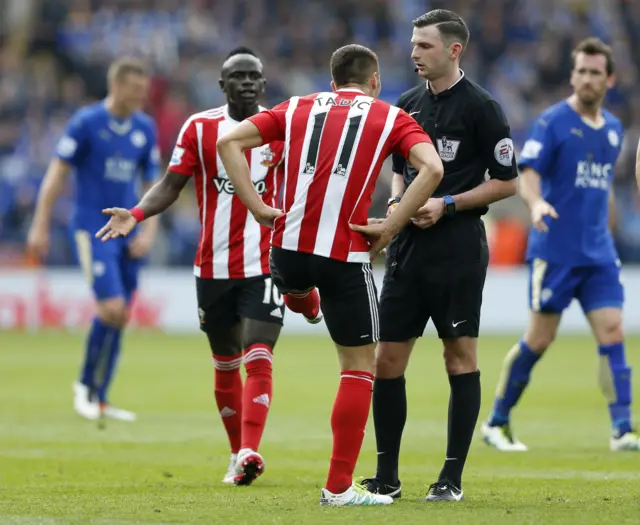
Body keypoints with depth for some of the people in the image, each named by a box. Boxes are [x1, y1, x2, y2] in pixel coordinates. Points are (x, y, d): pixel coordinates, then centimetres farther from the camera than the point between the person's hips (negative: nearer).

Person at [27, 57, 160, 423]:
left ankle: (100, 399, 15)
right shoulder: (86, 123, -8)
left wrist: (148, 232, 3)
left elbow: (151, 184, 14)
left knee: (120, 317, 5)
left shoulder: (146, 129, 8)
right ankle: (87, 385, 3)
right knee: (112, 308, -16)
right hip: (93, 229, -5)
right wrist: (40, 226, -8)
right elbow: (57, 174, -5)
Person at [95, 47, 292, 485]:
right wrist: (136, 214, -18)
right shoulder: (199, 128, 2)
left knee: (258, 359, -17)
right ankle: (238, 454, 23)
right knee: (226, 364, 10)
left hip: (265, 265, -2)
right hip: (213, 266, 2)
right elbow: (171, 186, 1)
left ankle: (250, 451, -27)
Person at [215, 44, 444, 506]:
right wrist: (389, 228, -8)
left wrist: (258, 207, 3)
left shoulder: (298, 108, 13)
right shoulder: (390, 117, 5)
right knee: (359, 366, 7)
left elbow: (230, 143, 6)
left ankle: (303, 302, 74)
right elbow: (432, 169, -12)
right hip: (345, 257, -3)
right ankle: (339, 487, 5)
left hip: (289, 249, 3)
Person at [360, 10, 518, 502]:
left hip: (458, 251, -6)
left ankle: (453, 478, 4)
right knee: (388, 359, 3)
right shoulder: (407, 105, 11)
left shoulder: (480, 107, -7)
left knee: (460, 356, -1)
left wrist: (446, 205, -13)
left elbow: (507, 181, -6)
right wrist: (397, 200, 3)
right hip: (408, 246, 6)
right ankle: (387, 477, 10)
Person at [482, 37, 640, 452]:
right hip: (555, 251, -5)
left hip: (598, 254, 5)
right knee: (539, 340, 0)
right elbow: (528, 176, -14)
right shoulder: (553, 122, -6)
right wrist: (536, 202, -35)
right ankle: (497, 422, 15)